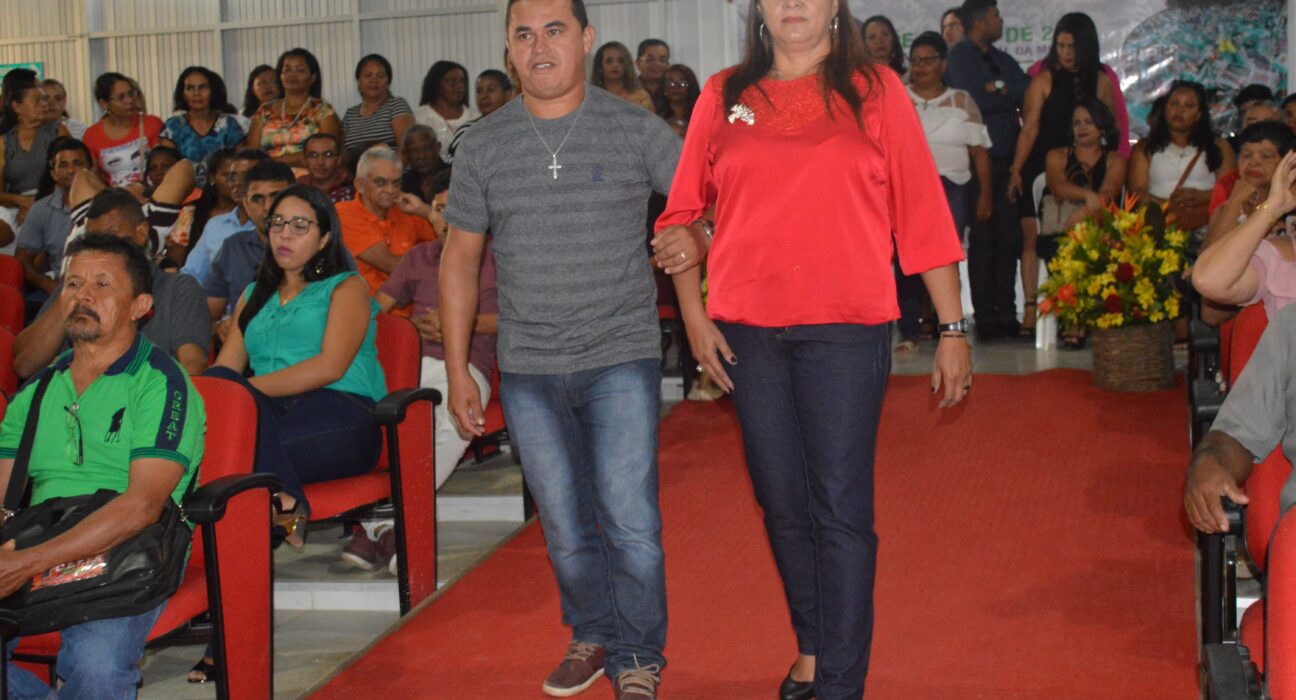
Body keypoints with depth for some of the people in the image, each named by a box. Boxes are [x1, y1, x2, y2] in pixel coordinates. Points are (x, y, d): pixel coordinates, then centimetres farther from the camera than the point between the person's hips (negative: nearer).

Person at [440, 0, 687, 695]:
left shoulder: (636, 130, -2)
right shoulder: (483, 145, 4)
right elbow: (459, 259, 10)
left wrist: (695, 239, -22)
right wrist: (457, 371, 7)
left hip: (621, 357, -2)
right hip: (529, 369, 3)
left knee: (629, 522, -8)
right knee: (565, 528, 11)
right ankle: (592, 634, 33)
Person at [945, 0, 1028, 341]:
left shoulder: (1003, 60, 21)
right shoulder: (958, 57, 0)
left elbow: (1027, 92, 6)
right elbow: (972, 100, -14)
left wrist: (998, 89, -7)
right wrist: (1007, 95, 0)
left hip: (1007, 159, 6)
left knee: (1008, 236, 3)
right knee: (982, 238, -5)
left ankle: (1006, 313, 7)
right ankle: (985, 316, -1)